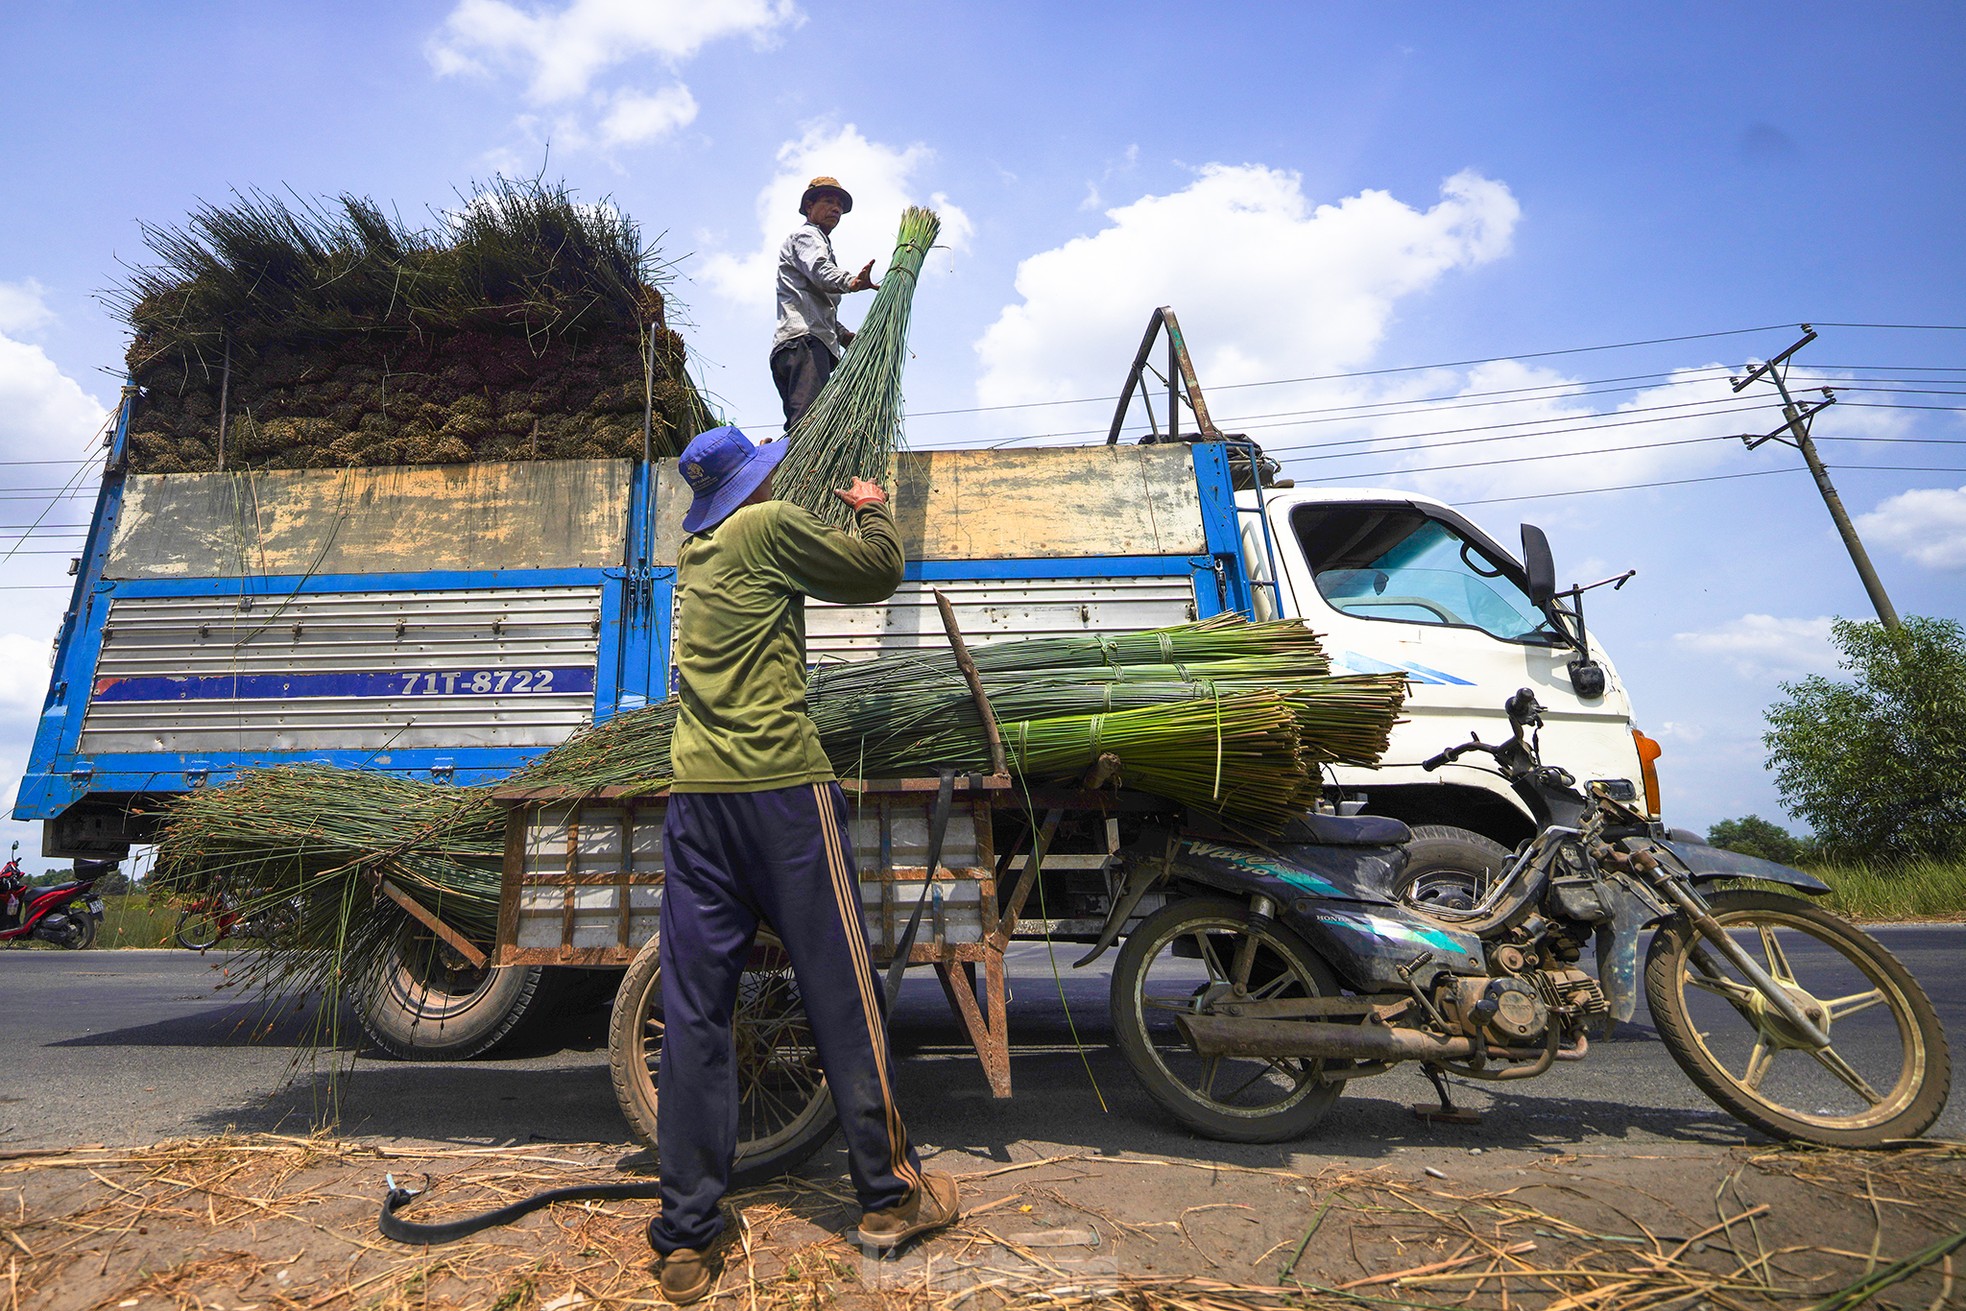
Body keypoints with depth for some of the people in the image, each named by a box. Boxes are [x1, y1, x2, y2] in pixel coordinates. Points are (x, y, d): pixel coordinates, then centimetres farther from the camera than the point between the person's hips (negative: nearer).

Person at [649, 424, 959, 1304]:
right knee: (840, 991, 5)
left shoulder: (692, 553, 19)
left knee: (694, 1009, 7)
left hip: (694, 793, 7)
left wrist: (835, 518, 41)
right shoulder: (770, 526, -2)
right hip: (778, 783, -7)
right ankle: (888, 1196, 19)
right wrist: (874, 510, 21)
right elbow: (877, 573, 3)